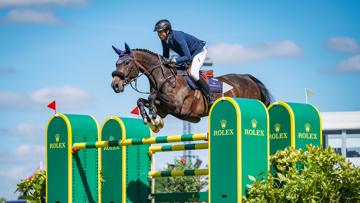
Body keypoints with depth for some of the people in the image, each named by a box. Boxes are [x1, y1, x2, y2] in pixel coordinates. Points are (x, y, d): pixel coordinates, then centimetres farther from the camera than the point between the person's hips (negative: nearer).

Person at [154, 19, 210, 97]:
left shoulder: (177, 37, -38)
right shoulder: (164, 40, -13)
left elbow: (188, 57, -41)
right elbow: (165, 57, -1)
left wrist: (173, 60, -51)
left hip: (199, 51, -9)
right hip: (185, 54, 9)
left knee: (193, 73, -27)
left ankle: (209, 96, -12)